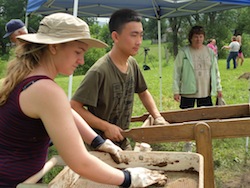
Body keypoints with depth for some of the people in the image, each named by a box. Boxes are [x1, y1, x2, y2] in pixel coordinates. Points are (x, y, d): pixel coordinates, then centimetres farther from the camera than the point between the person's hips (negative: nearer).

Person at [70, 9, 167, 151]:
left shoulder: (132, 64, -4)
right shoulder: (99, 71, -25)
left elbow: (143, 92, 12)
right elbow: (74, 107, -22)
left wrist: (157, 116, 0)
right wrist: (106, 127, -22)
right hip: (100, 146, -6)